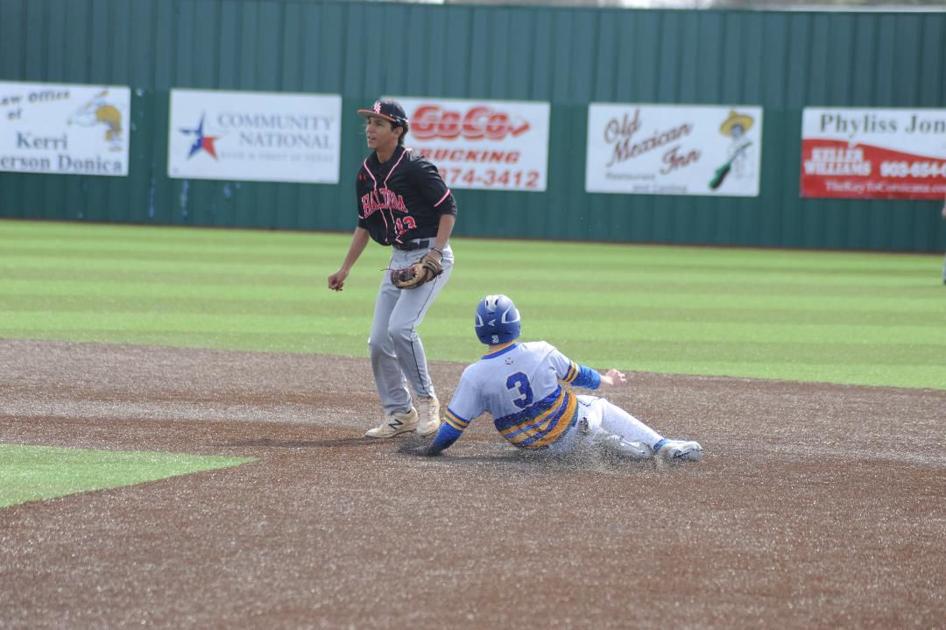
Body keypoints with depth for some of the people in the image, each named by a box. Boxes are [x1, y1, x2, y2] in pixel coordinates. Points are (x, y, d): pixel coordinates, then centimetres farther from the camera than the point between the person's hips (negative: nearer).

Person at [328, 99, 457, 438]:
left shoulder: (415, 167, -16)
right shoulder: (367, 172, 8)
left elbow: (448, 208, -13)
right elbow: (364, 223, 17)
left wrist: (436, 253, -22)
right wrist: (345, 269, 14)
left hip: (430, 257, -8)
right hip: (399, 259, 8)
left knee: (400, 327, -23)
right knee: (379, 341, 3)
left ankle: (426, 399, -6)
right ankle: (400, 413, 16)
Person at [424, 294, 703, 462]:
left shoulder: (474, 376, -18)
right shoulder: (540, 352, -15)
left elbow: (453, 426, -15)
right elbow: (576, 375, 4)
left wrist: (433, 448, 5)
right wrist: (605, 380, 24)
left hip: (541, 446, 2)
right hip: (572, 427, -1)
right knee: (601, 408, 29)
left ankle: (604, 443, 4)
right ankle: (662, 445, 16)